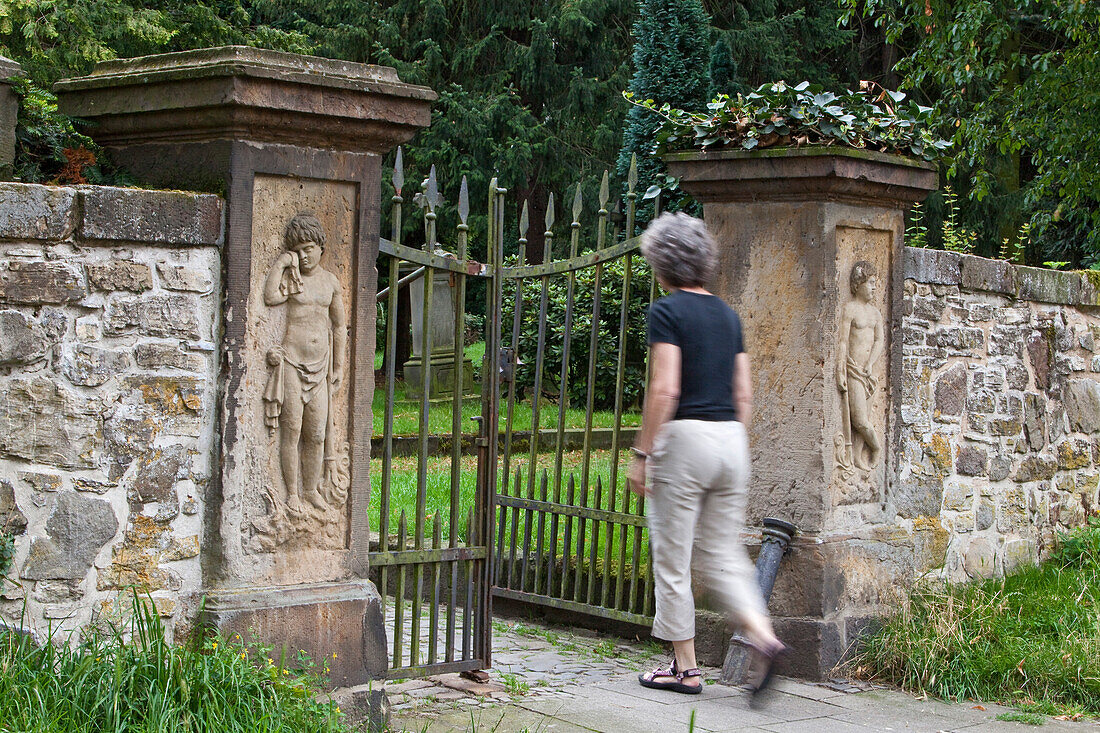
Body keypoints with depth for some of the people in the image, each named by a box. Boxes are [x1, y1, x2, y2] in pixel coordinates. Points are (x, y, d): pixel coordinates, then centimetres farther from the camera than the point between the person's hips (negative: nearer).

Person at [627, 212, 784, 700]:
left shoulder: (667, 312, -8)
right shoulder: (727, 314, 12)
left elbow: (665, 390, -15)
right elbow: (743, 394, 13)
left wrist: (641, 454, -10)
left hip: (685, 437, -7)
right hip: (731, 440, 7)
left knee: (672, 560, 5)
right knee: (721, 554, 13)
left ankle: (685, 668, 10)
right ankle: (763, 636, -8)